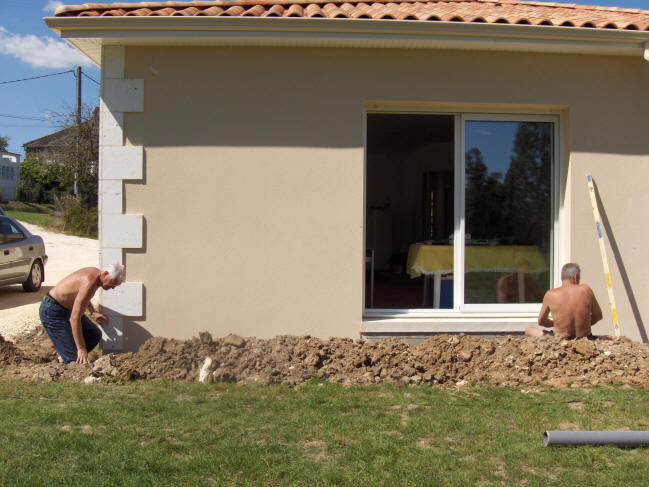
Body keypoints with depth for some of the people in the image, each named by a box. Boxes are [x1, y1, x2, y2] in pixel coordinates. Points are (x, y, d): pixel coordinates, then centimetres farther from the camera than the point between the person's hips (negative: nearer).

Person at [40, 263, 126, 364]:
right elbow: (75, 318, -33)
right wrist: (81, 349, -29)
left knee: (95, 335, 10)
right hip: (52, 312, -10)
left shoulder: (96, 272, -2)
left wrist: (93, 312, 10)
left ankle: (63, 356, 16)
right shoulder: (89, 283, -32)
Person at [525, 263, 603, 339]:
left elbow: (541, 322, 3)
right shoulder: (586, 289, -9)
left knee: (528, 331, 18)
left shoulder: (550, 294, -11)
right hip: (585, 338, 4)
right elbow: (598, 316, 3)